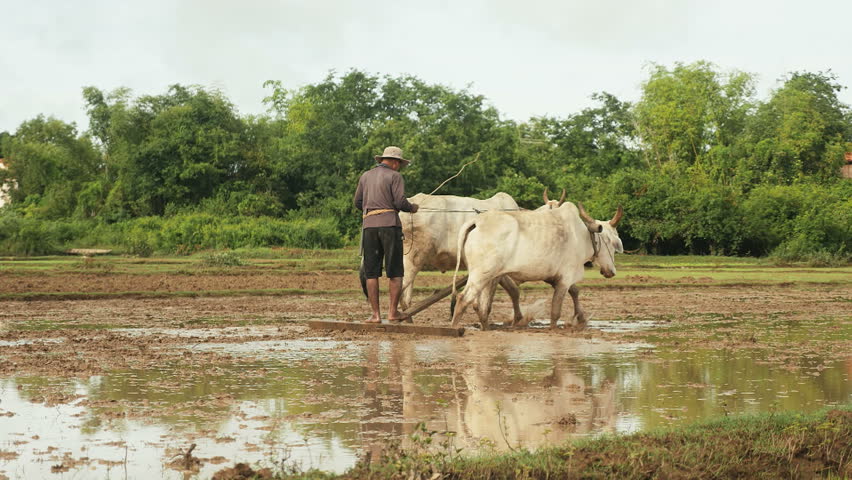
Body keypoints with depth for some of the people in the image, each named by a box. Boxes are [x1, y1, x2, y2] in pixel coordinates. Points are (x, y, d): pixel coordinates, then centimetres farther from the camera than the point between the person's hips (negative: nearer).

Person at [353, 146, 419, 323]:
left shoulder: (365, 176, 15)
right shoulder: (395, 176, 0)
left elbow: (357, 202, 14)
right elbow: (400, 202, -9)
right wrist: (412, 207, 11)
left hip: (369, 225, 4)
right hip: (390, 223, -4)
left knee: (371, 273, 6)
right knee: (395, 272, 5)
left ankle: (376, 314, 3)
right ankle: (393, 312, 3)